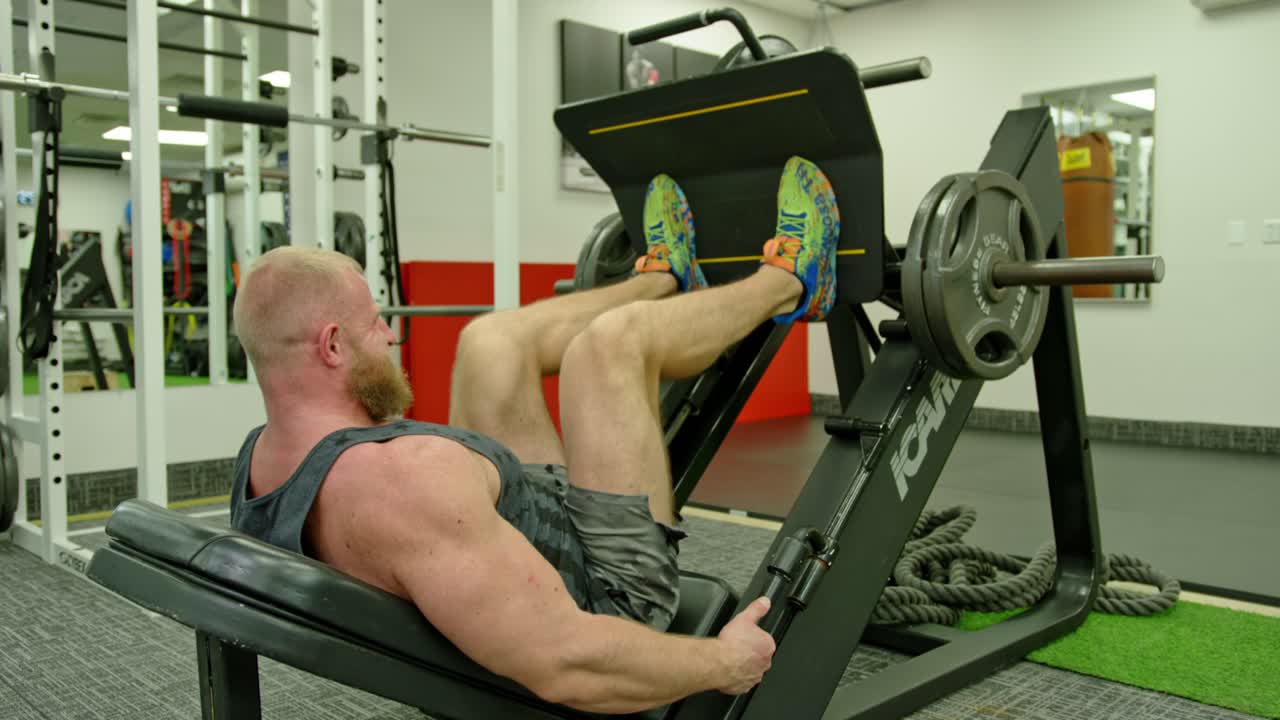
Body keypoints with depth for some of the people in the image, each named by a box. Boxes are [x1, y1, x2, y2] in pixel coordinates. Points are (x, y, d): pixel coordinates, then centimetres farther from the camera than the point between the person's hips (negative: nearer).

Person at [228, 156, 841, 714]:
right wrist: (724, 663, -22)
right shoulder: (397, 479, -38)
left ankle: (665, 279, 32)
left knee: (491, 339, 7)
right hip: (604, 597, -8)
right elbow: (569, 669, -39)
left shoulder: (261, 466, -7)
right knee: (614, 340, -12)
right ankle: (786, 283, 18)